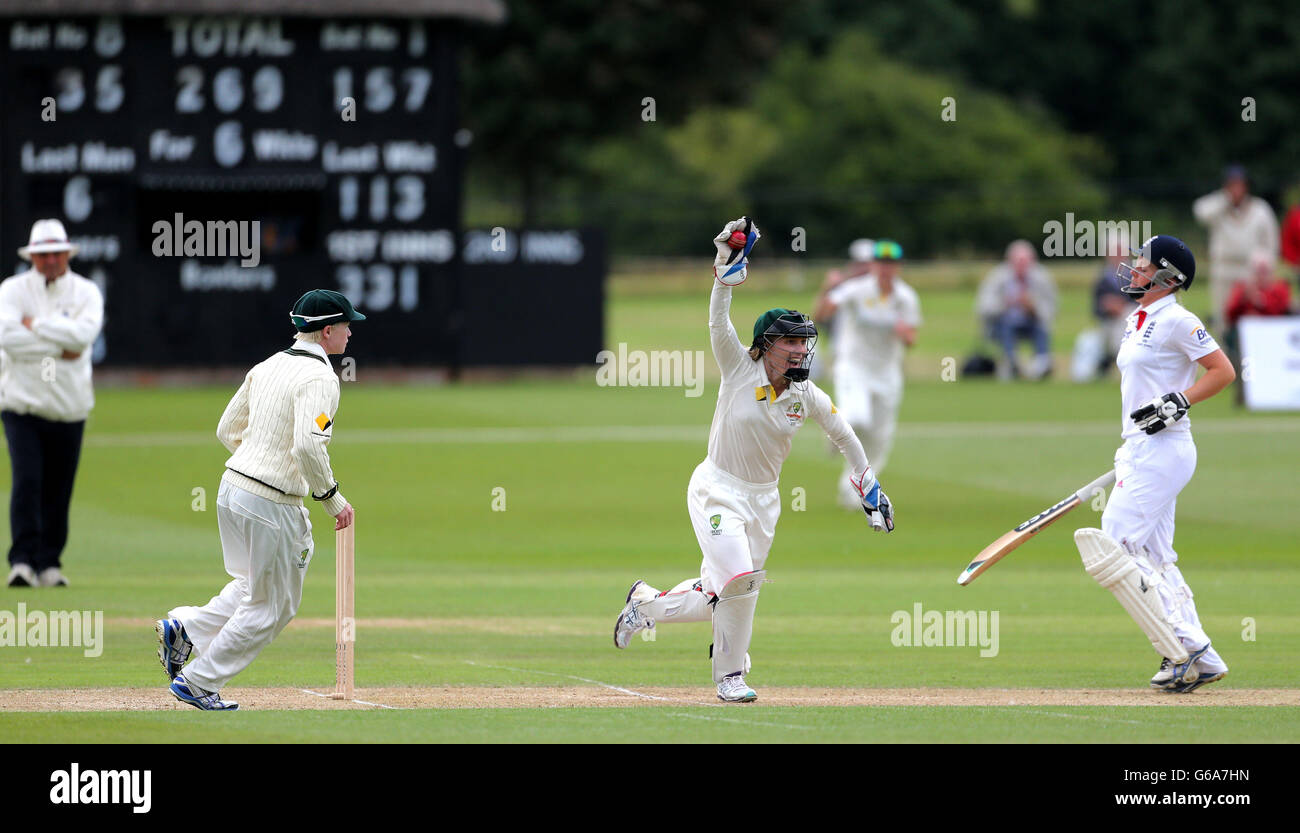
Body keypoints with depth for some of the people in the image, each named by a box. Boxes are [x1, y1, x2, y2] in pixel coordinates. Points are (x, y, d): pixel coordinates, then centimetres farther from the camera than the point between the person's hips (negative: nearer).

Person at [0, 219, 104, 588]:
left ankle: (49, 563, 13)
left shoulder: (86, 292, 4)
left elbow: (84, 332, -15)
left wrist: (36, 325, -13)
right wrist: (59, 350, -15)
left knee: (58, 489, 3)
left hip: (69, 406, 2)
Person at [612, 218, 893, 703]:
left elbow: (842, 435, 12)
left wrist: (869, 487, 14)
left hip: (763, 500, 5)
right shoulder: (739, 368, -12)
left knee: (714, 599, 8)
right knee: (738, 580, -21)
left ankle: (645, 604, 38)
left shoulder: (806, 395, -2)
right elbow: (718, 322, -25)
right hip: (717, 492, -5)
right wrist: (727, 265, -38)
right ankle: (730, 675, -2)